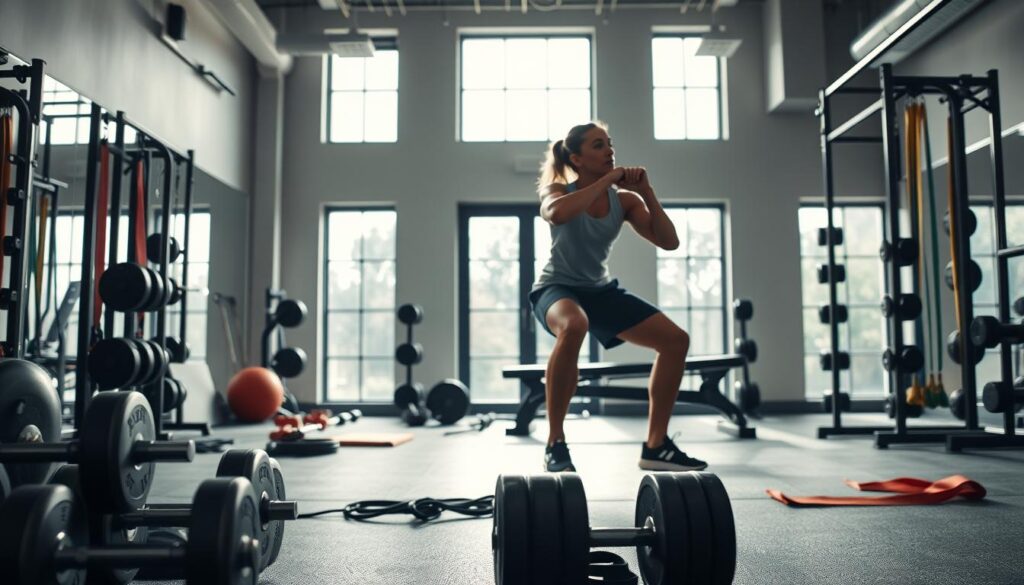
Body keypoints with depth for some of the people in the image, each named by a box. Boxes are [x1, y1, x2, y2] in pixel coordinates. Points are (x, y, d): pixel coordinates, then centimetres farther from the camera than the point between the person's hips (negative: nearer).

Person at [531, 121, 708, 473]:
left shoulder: (624, 199, -1)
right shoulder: (557, 190, -11)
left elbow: (669, 242, -7)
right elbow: (555, 213, -37)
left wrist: (646, 192, -15)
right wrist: (606, 180, -29)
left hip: (601, 290, 6)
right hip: (557, 288, -6)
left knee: (676, 340, -4)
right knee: (574, 326, -42)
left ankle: (655, 446, 6)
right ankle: (555, 444, -29)